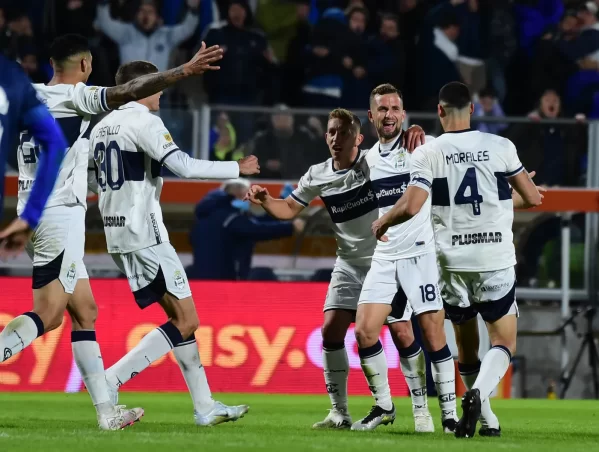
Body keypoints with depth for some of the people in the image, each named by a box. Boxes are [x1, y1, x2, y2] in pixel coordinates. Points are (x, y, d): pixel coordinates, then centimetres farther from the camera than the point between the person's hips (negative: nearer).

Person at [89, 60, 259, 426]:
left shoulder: (101, 128, 16)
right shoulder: (144, 121, -10)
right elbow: (185, 166, -18)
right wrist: (237, 169, -7)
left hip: (118, 237, 9)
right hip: (145, 234, -9)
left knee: (179, 317, 12)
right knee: (186, 321, -7)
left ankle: (204, 407, 11)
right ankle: (112, 379, -16)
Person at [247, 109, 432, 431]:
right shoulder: (318, 176, -2)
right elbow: (290, 209, 10)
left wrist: (416, 134, -42)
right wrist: (265, 201, -10)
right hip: (350, 264, 4)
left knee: (402, 334, -9)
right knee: (331, 331, -5)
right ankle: (339, 413, 4)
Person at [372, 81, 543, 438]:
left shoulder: (428, 154, -5)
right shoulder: (500, 147, -2)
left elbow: (411, 207, -14)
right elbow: (533, 198, 5)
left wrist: (382, 222, 6)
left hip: (454, 263, 1)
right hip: (497, 261, -1)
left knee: (466, 344, 17)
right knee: (504, 343, 7)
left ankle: (488, 419, 16)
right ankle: (478, 392, -21)